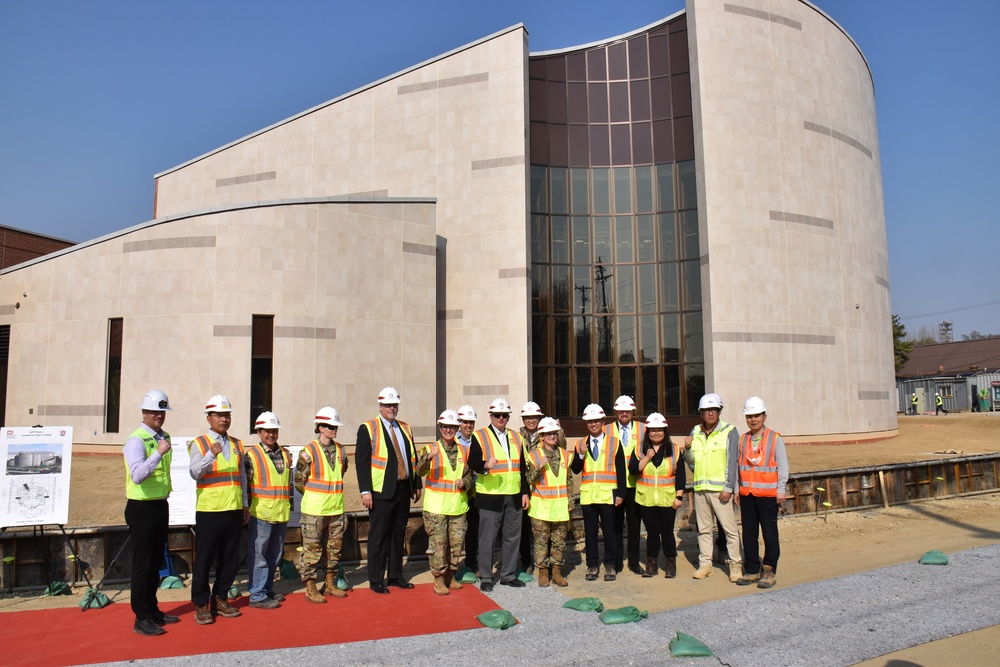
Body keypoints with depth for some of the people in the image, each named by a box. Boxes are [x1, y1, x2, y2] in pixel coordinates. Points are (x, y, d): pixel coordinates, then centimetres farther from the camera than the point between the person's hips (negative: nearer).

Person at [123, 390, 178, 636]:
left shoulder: (164, 437, 9)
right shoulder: (136, 440, -16)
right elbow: (137, 475, -30)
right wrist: (159, 453, -37)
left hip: (161, 505, 8)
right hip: (142, 508, -8)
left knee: (156, 562, 16)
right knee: (143, 564, -1)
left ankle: (152, 610, 28)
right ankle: (141, 619, 8)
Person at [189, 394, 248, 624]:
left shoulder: (237, 444, 13)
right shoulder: (199, 443, -3)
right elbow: (195, 472, -18)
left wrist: (245, 504, 15)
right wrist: (211, 455, -33)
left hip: (234, 510, 5)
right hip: (209, 510, -5)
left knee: (230, 559, 10)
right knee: (204, 559, 2)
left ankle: (220, 599, 24)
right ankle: (201, 605, 15)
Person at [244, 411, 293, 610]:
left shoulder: (285, 454, 11)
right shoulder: (252, 455, -6)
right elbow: (245, 484, -6)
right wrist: (247, 508, -8)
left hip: (282, 513, 6)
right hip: (261, 513, -6)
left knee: (274, 555, 14)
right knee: (258, 555, 0)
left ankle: (267, 590, 26)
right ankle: (257, 595, 9)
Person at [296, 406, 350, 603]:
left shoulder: (340, 450, 6)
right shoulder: (308, 452, -11)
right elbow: (299, 480, -6)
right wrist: (316, 497, 2)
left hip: (336, 509, 6)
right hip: (314, 510, -6)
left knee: (334, 547, 13)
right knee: (312, 548, 2)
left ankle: (330, 584, 27)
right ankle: (310, 588, 13)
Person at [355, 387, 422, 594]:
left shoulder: (405, 428, 14)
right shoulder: (368, 429, -4)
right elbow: (362, 461, -8)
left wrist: (417, 485, 13)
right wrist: (365, 491, -14)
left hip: (403, 490, 6)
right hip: (382, 492, -5)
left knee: (399, 534, 12)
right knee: (379, 536, 1)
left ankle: (395, 576, 24)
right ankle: (376, 580, 12)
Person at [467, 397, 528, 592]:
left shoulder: (516, 437, 14)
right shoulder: (479, 436, -1)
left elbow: (522, 467, 15)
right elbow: (472, 462, -11)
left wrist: (525, 492, 10)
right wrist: (484, 465, -32)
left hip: (514, 497, 5)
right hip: (490, 496, -5)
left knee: (512, 538, 10)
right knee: (488, 539, 1)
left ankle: (509, 575, 23)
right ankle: (486, 578, 12)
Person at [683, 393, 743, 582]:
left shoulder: (729, 431, -3)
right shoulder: (695, 432, 12)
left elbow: (732, 462, -7)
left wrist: (728, 488, -13)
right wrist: (687, 448, -6)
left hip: (720, 488, -5)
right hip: (700, 488, 5)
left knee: (729, 529, -2)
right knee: (703, 529, 11)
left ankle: (735, 564, 9)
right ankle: (705, 564, 19)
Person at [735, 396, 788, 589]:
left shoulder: (775, 439, -2)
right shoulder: (742, 440, 10)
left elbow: (782, 466, -2)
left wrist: (781, 490, -6)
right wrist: (737, 490, 11)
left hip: (768, 494, -4)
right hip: (747, 494, 4)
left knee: (770, 533, 1)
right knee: (748, 534, 8)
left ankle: (769, 571, 12)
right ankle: (752, 570, 17)